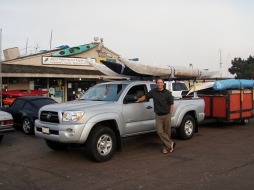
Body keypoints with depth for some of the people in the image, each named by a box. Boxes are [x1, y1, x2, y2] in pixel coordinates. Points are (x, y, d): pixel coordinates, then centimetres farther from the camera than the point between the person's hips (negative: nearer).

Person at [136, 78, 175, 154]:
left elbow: (171, 104, 0)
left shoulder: (167, 93, -6)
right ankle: (170, 144, 4)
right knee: (160, 131, -7)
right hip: (158, 116, 2)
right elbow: (145, 96, 14)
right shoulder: (153, 92, -1)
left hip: (166, 115, -2)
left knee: (167, 132, 5)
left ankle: (166, 147, 19)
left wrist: (170, 114, -3)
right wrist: (138, 100, 18)